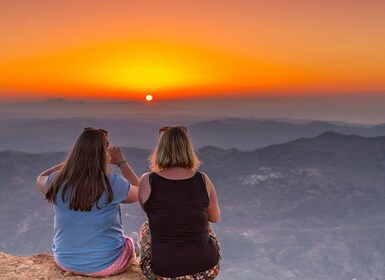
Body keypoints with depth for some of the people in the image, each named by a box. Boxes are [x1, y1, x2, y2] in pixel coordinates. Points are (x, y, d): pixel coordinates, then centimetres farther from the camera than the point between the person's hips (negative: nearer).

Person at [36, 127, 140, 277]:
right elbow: (138, 191, -1)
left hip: (66, 262, 4)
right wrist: (121, 162, 5)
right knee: (129, 243, 30)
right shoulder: (112, 183, -23)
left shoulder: (58, 182, -15)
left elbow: (40, 178, 11)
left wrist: (72, 160, 10)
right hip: (107, 264, -3)